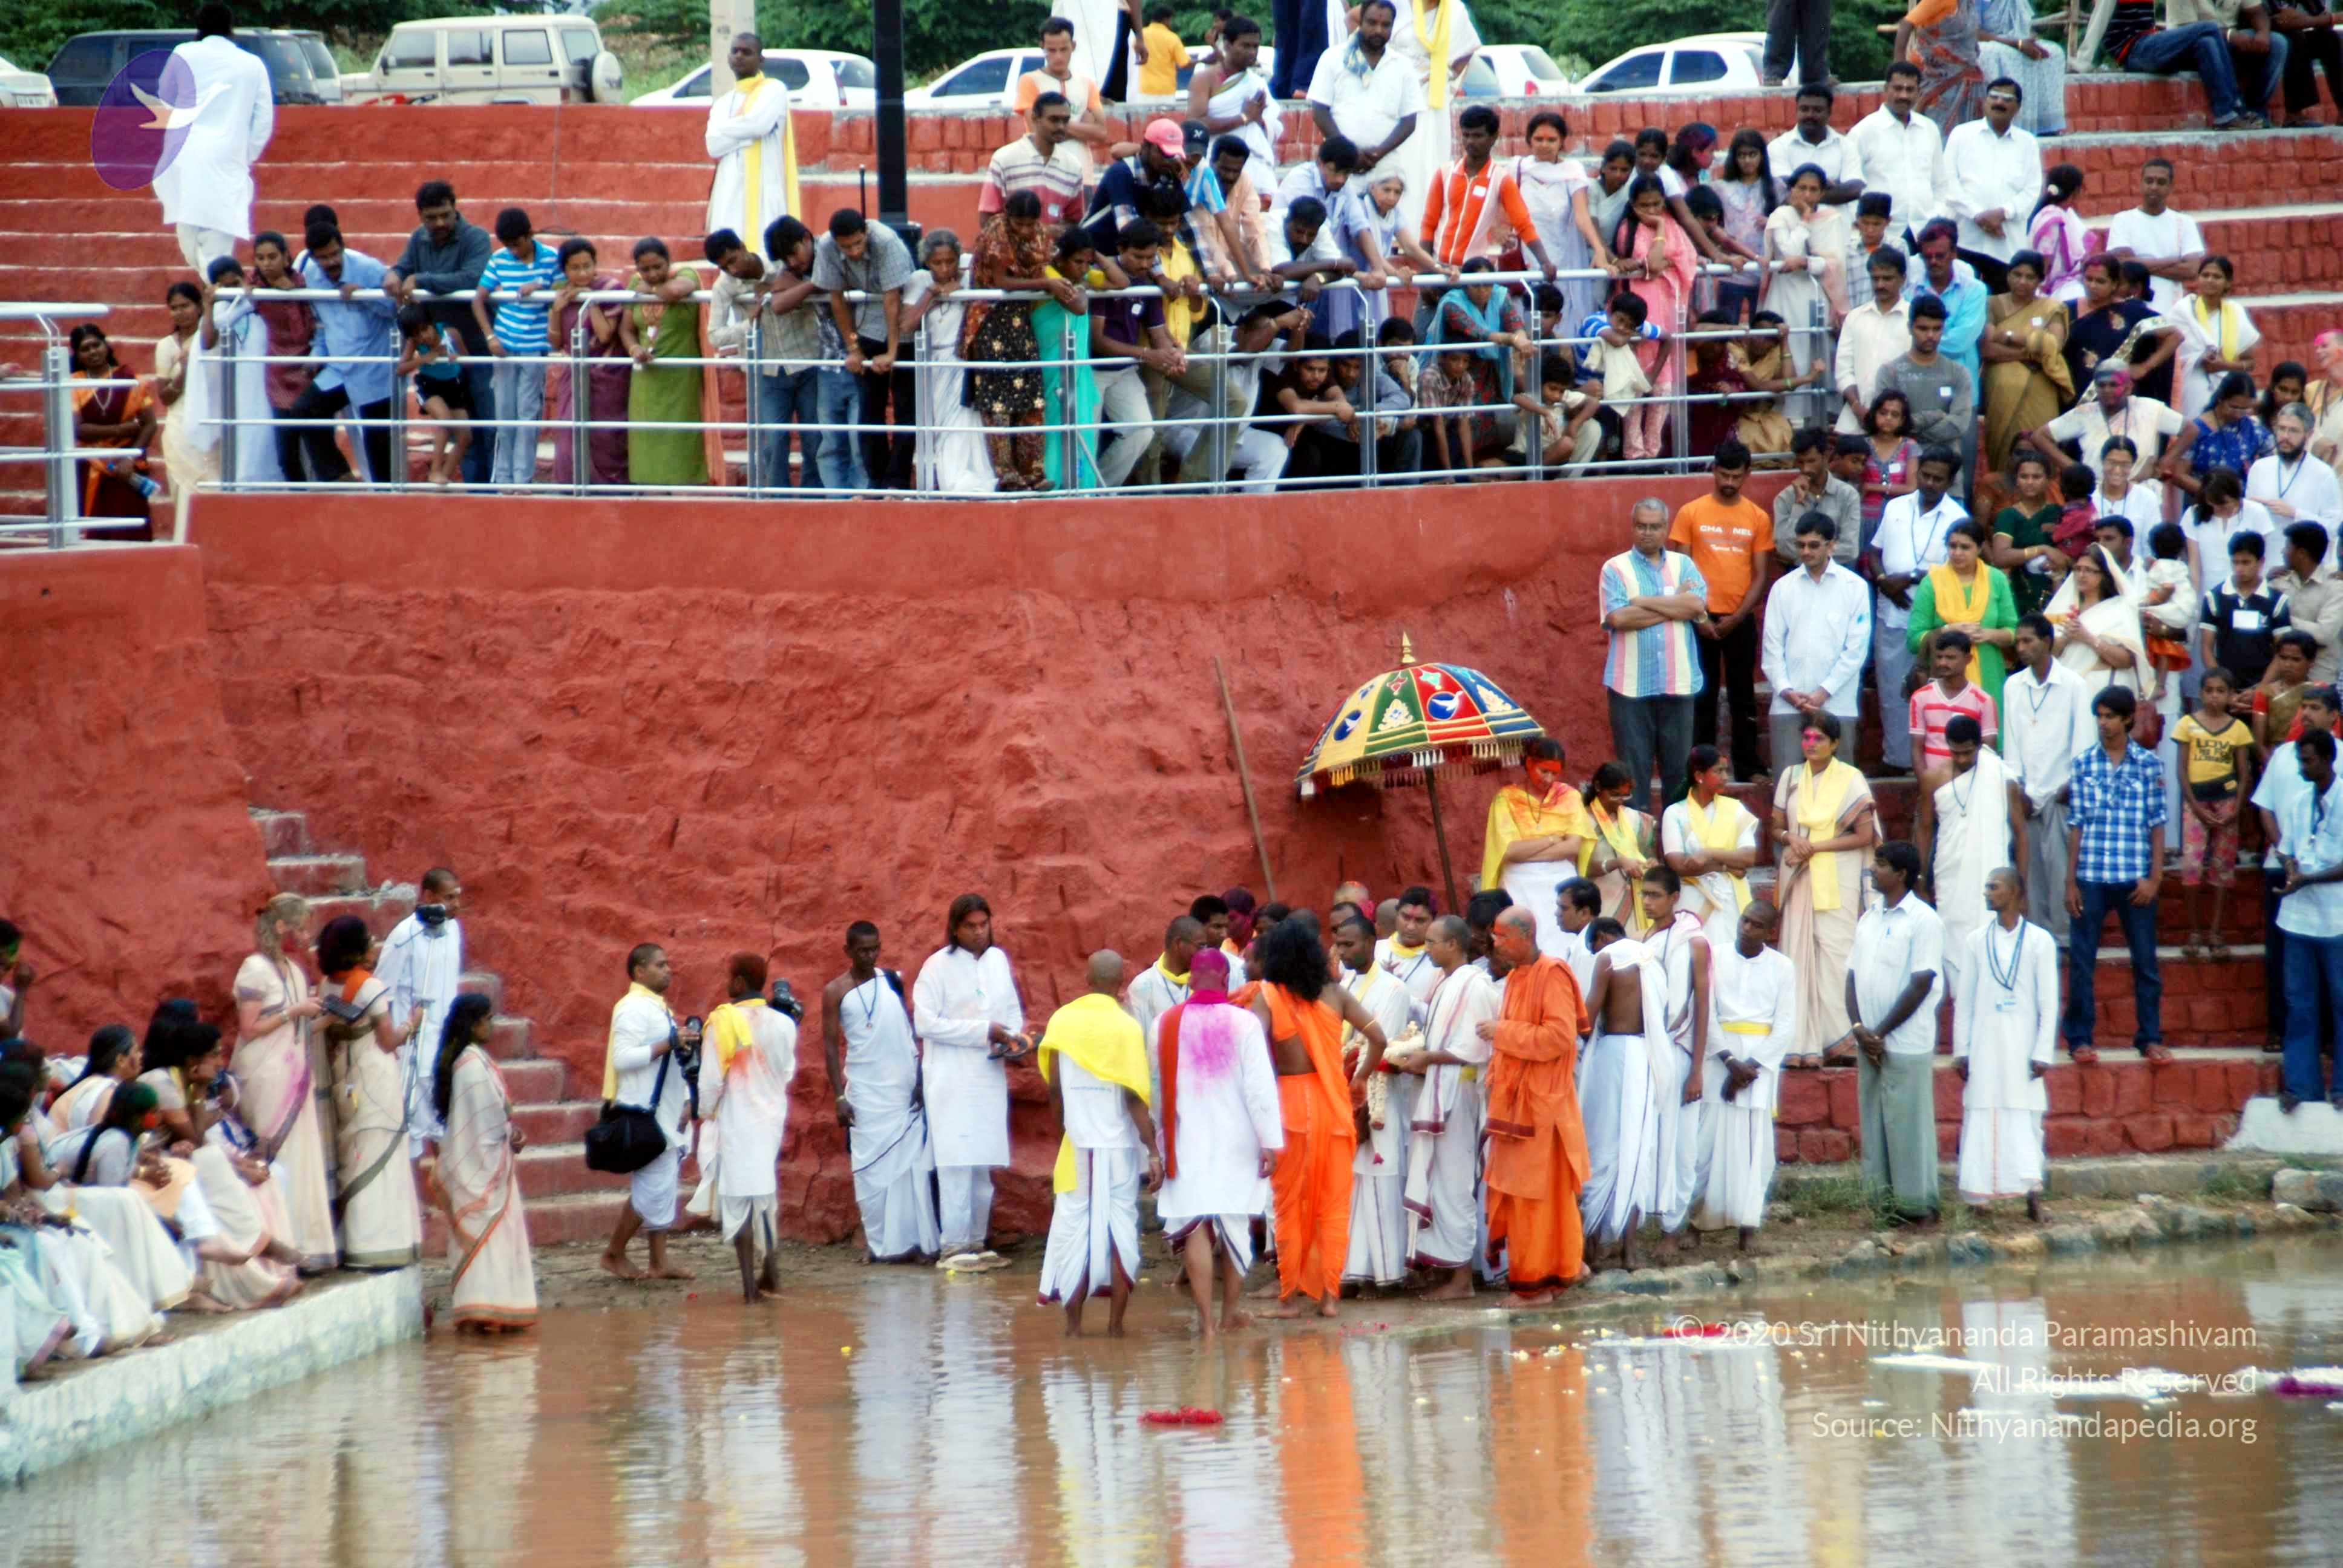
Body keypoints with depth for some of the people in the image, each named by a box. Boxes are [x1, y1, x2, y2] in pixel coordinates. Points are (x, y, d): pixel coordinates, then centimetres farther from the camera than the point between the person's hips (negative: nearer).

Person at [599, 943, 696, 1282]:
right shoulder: (633, 1009, -14)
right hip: (645, 1114, -10)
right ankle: (614, 1255, 3)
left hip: (665, 1113, 10)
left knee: (662, 1186, 9)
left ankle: (659, 1262, 13)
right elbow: (623, 1058, -24)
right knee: (653, 1186, -8)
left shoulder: (658, 1008, 16)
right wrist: (668, 1044, -24)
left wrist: (685, 1100, 12)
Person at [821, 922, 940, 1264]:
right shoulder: (836, 992, 0)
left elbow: (912, 1027, 9)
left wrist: (923, 1076, 0)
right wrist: (839, 1097, -7)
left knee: (912, 1166, -1)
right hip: (866, 1093, -2)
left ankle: (915, 1241, 0)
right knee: (873, 1169, -1)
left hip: (906, 1089, 2)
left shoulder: (892, 980, 7)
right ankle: (880, 1244, 2)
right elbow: (831, 1045, 0)